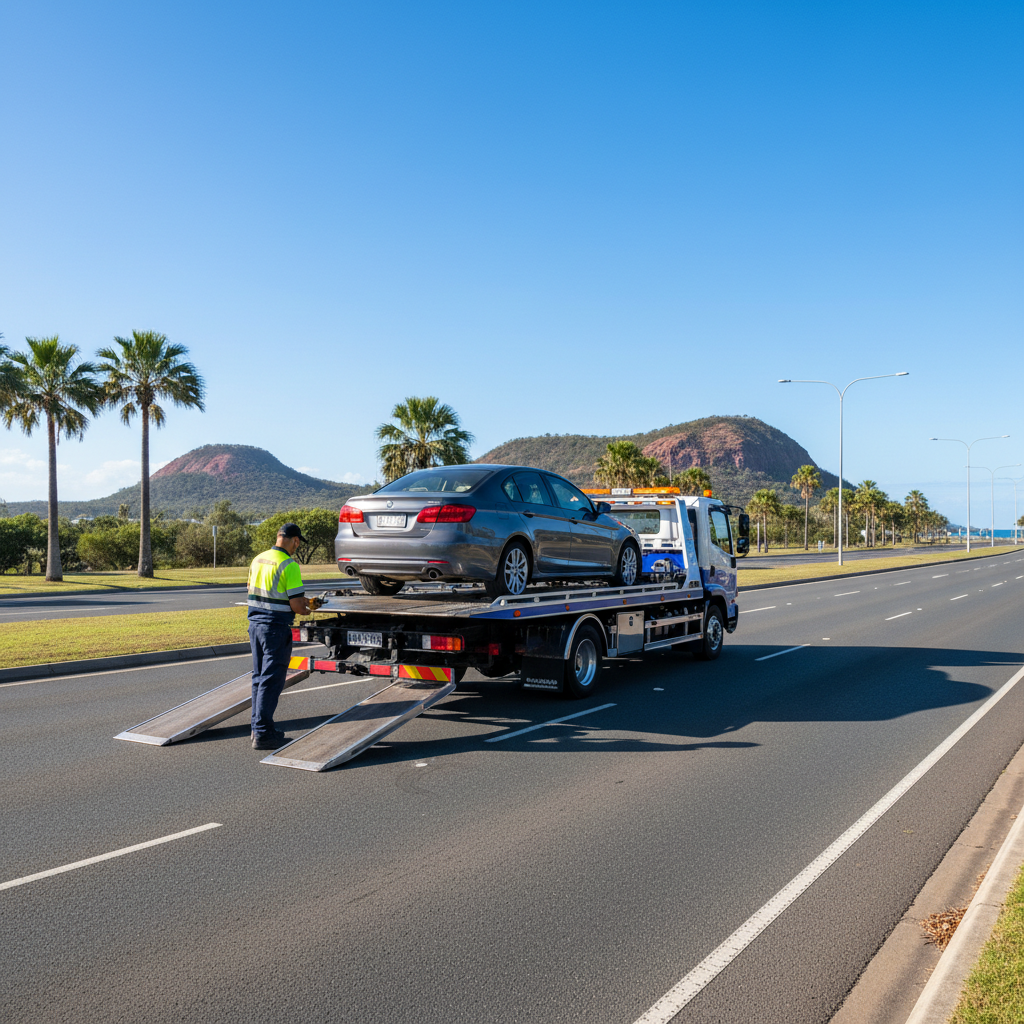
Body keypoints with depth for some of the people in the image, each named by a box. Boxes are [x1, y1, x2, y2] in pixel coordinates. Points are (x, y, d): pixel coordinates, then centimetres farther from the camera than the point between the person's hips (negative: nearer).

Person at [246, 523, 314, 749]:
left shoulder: (258, 559, 9)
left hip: (255, 623, 8)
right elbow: (297, 605, -17)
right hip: (276, 628, -8)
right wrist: (307, 610, 7)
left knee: (259, 677, 16)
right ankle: (263, 734, 1)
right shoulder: (289, 565, -15)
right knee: (271, 681, -2)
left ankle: (258, 727, 25)